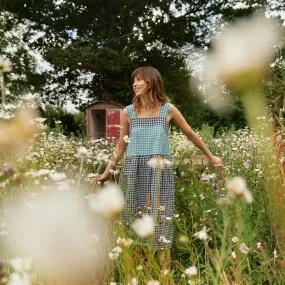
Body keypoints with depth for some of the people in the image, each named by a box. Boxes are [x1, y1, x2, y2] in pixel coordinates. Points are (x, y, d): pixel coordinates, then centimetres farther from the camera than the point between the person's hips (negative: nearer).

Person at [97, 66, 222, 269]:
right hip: (134, 170, 2)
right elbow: (121, 146, 15)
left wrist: (211, 156, 20)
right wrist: (107, 171, 14)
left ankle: (165, 271, 7)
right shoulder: (128, 112, 6)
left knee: (160, 218, -3)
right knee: (135, 219, 3)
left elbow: (191, 134, 13)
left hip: (160, 170, -2)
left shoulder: (168, 109, 2)